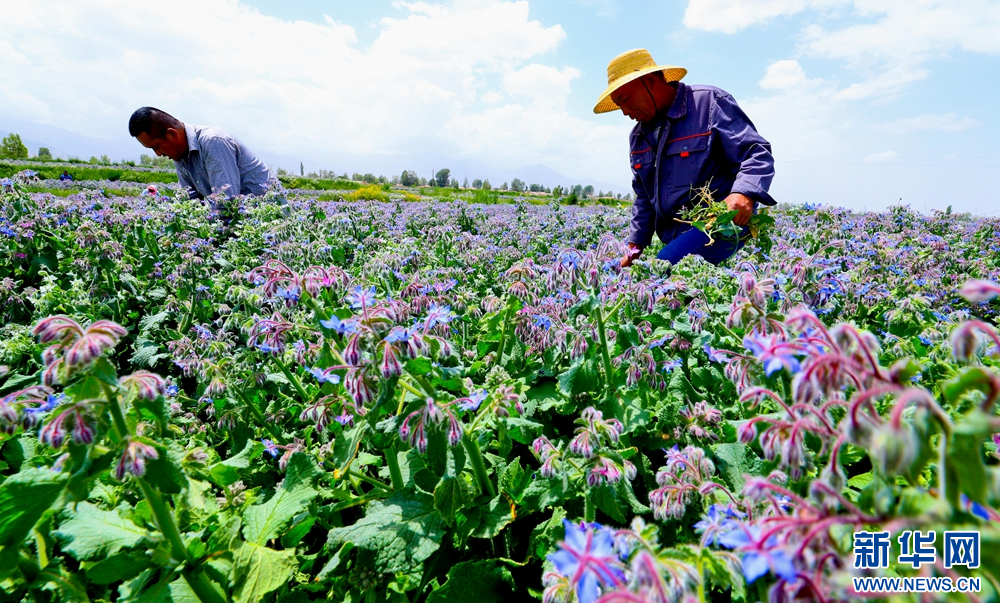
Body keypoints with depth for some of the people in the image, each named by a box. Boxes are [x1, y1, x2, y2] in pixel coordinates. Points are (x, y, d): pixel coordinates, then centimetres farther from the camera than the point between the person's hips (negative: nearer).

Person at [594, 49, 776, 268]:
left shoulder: (709, 102, -4)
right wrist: (635, 247, 15)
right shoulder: (639, 135, 17)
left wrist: (743, 193, -31)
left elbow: (757, 154, -10)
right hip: (673, 234, 8)